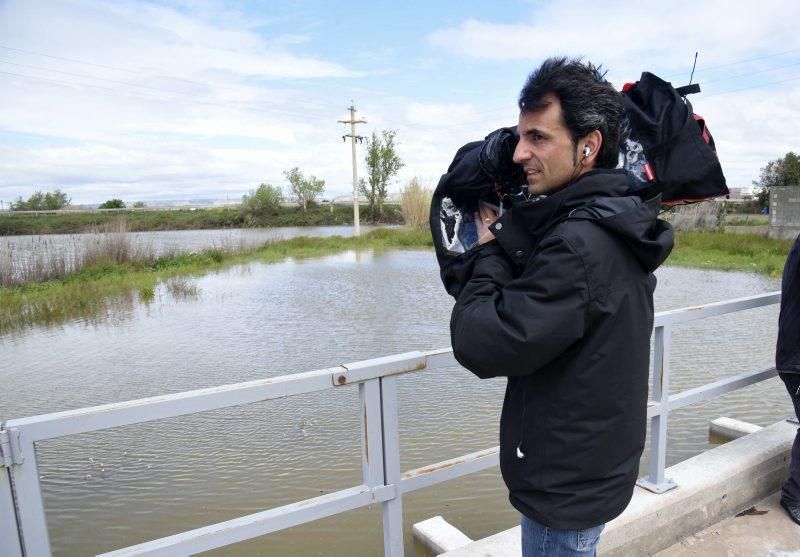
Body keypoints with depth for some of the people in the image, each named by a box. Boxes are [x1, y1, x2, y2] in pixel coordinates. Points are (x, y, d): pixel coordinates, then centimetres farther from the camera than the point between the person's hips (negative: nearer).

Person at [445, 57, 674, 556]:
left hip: (568, 488, -9)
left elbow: (481, 346, -27)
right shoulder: (616, 225, 3)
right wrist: (508, 241, -5)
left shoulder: (580, 243, -29)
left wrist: (490, 250, -14)